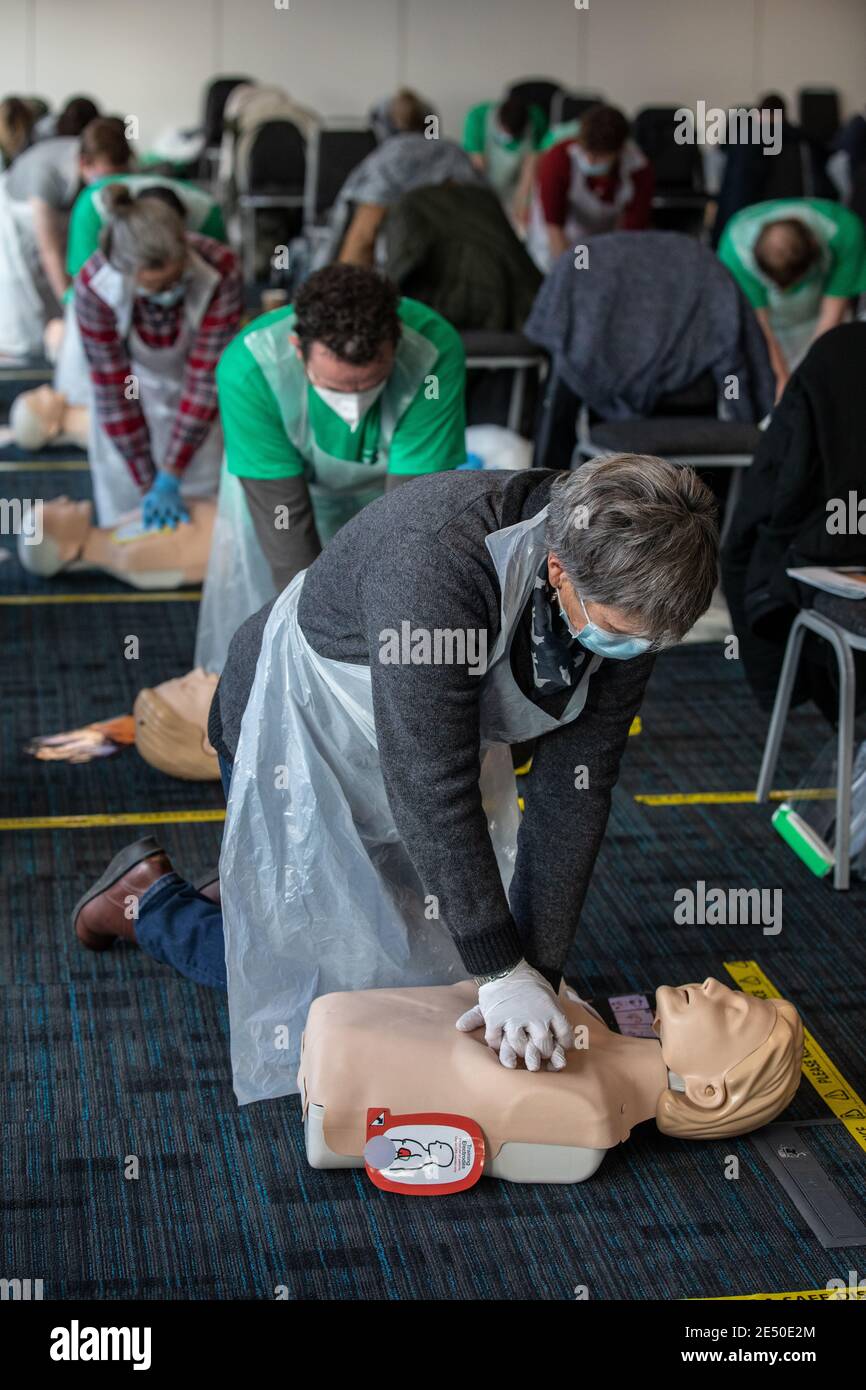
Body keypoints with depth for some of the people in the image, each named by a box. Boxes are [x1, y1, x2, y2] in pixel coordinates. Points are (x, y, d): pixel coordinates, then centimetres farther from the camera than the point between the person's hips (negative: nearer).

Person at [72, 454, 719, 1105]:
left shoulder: (625, 590, -22)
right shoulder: (436, 560, -43)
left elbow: (575, 784, -17)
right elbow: (431, 787, -40)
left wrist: (539, 971, -19)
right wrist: (502, 972, -36)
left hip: (439, 739, 6)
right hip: (301, 735, -6)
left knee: (429, 957, 16)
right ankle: (151, 897, 26)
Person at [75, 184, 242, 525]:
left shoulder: (222, 272, -33)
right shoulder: (93, 287, -30)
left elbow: (206, 378, -27)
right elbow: (112, 388, -21)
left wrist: (170, 478, -25)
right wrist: (147, 484, -19)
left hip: (198, 404, 0)